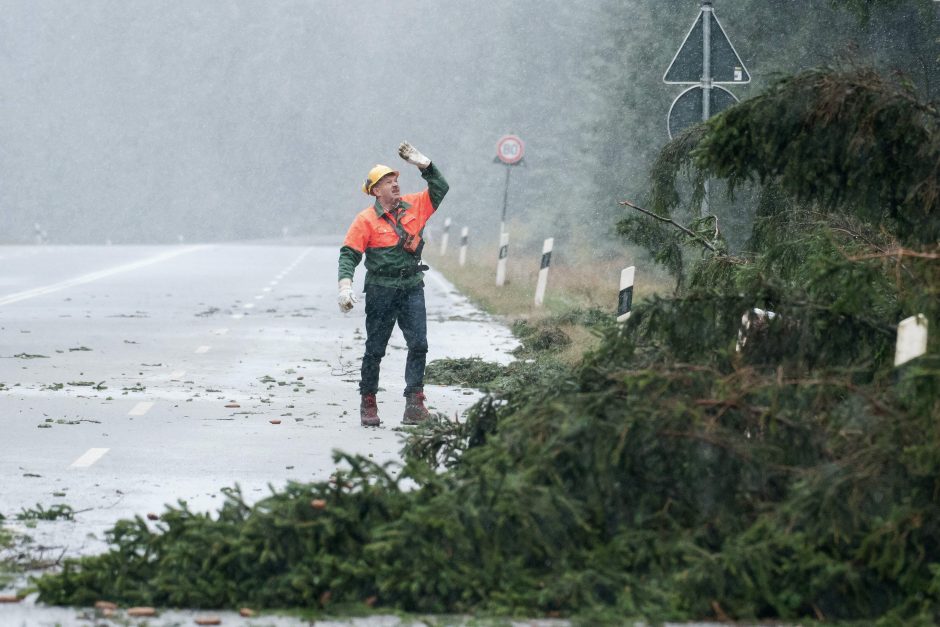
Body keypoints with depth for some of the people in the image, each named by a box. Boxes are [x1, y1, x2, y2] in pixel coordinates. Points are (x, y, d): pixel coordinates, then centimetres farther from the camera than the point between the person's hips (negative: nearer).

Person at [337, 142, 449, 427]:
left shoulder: (413, 206, 7)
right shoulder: (366, 220, -6)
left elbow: (440, 190, 14)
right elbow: (349, 254, -8)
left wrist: (423, 164, 4)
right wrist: (345, 286, -20)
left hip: (412, 288, 3)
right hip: (381, 290, -3)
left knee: (418, 344, -8)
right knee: (375, 348, 5)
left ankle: (414, 403, -9)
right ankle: (368, 404, 16)